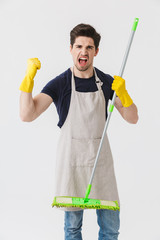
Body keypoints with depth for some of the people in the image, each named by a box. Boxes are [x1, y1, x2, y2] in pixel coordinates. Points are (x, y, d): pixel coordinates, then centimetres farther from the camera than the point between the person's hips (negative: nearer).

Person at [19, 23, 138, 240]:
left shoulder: (107, 82, 2)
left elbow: (132, 118, 1)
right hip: (71, 158, -2)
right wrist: (29, 78, -26)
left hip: (101, 157, 2)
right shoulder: (59, 84, -6)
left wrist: (122, 93, -17)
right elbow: (27, 115, -17)